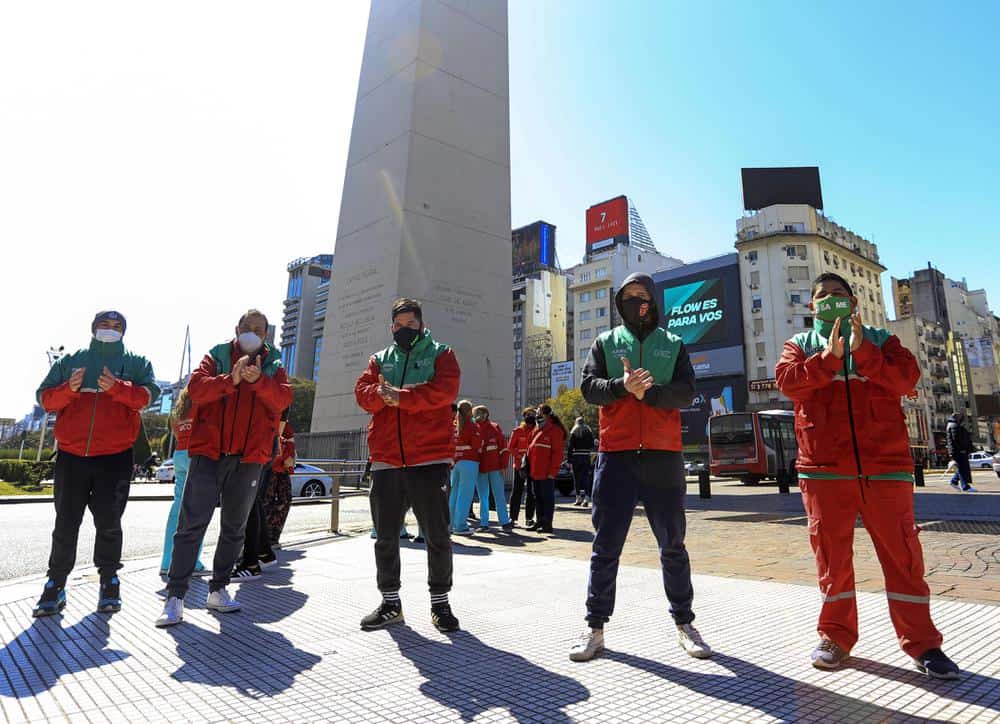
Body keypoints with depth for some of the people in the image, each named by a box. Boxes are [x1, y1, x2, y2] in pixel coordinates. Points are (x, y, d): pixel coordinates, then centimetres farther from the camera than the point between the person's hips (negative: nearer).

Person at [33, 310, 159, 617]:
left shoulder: (137, 363, 7)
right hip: (71, 454, 2)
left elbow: (149, 394, -9)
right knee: (65, 523, 7)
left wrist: (117, 388, -26)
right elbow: (45, 398, 7)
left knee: (109, 523, 4)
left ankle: (109, 582, 15)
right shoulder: (70, 361, 12)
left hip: (116, 456, -1)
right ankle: (56, 584, 17)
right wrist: (69, 390, -15)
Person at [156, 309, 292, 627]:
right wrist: (231, 380, -23)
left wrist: (257, 380, -24)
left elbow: (283, 399, -6)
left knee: (234, 528, 10)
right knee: (192, 524, -4)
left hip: (249, 457, 2)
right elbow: (196, 388, -8)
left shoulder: (273, 365, 11)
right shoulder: (216, 356, 9)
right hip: (209, 450, -2)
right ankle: (175, 596, 4)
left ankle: (218, 590, 23)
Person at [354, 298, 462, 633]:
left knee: (437, 535, 3)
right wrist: (382, 394, -19)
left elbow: (445, 390, -12)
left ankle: (440, 602, 19)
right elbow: (363, 393, 3)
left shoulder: (440, 354, 6)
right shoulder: (379, 359, 17)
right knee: (386, 537, 11)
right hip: (385, 460, 4)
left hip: (430, 458, -3)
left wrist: (399, 397, -17)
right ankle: (390, 603, 26)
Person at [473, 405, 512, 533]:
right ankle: (484, 523, 16)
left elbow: (504, 447, 0)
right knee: (483, 497, 9)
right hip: (480, 469, 2)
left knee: (499, 496, 1)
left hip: (495, 468, -2)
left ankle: (505, 523, 6)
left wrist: (503, 465, -4)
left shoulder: (495, 427, 1)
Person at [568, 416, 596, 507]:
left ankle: (579, 498, 8)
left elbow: (570, 447, -4)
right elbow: (592, 445, 8)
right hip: (587, 456, 2)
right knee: (586, 477, 2)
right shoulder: (589, 432, 6)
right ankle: (586, 498, -8)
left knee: (577, 477, 6)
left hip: (576, 456, -2)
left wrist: (570, 459, -3)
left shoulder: (573, 432, 0)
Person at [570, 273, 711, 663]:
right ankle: (595, 627, 16)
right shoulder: (605, 342, 12)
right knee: (606, 546, 4)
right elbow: (589, 387, -2)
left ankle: (684, 624, 27)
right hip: (615, 455, 0)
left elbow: (685, 393, -2)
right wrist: (623, 386, -20)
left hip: (662, 456, 1)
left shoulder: (673, 345, 11)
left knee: (672, 545, 11)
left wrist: (647, 391, -18)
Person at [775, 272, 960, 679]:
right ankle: (836, 636, 19)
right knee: (831, 554, 6)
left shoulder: (880, 339, 13)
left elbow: (907, 378, -4)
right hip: (824, 466, 0)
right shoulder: (801, 344, 12)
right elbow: (787, 381, -7)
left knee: (902, 552, 3)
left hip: (885, 463, 0)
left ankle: (921, 643, 17)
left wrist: (864, 351, -16)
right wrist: (828, 357, -19)